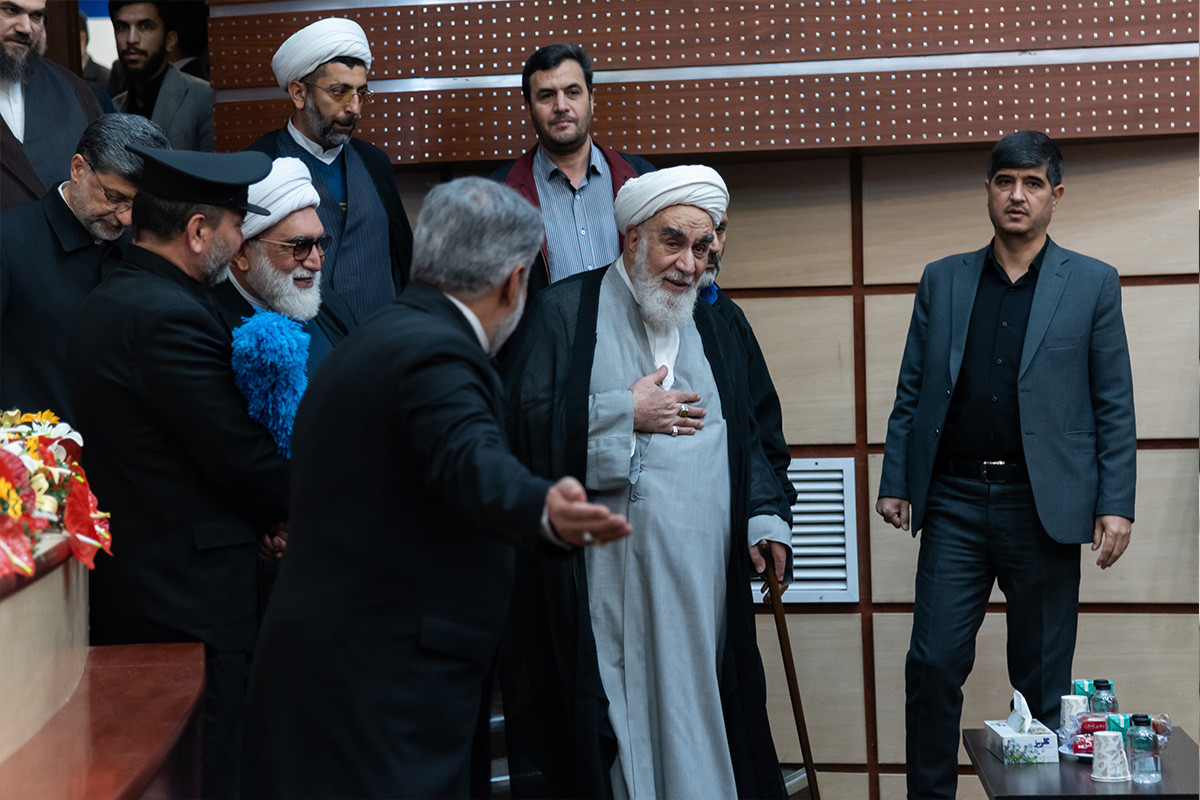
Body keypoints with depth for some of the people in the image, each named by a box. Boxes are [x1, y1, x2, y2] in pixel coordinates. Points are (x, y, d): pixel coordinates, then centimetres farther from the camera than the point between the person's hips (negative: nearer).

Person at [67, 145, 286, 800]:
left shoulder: (105, 302, 13)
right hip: (190, 602, -10)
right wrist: (293, 516, 4)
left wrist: (260, 517, 7)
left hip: (122, 593, 10)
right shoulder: (173, 318, -19)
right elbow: (243, 459, -15)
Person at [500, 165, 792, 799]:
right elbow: (522, 420, -11)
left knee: (689, 722, 7)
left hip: (697, 588, 5)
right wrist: (625, 414, -10)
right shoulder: (566, 312, 0)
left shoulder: (713, 333, 18)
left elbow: (745, 441, 20)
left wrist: (766, 519, 4)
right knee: (608, 735, -3)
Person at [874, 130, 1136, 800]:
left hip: (1043, 505, -1)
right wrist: (895, 482, 4)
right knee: (933, 663, 0)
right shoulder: (942, 280, 11)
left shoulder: (1093, 284, 4)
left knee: (1044, 678, 6)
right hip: (955, 500, 2)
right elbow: (911, 393, 11)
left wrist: (1116, 504, -5)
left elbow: (1115, 406, 2)